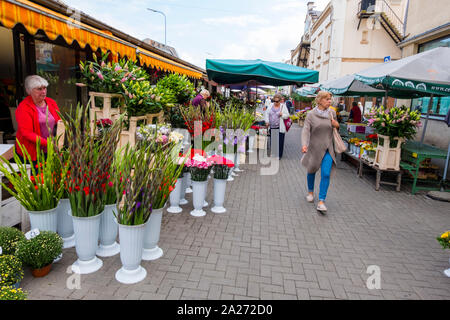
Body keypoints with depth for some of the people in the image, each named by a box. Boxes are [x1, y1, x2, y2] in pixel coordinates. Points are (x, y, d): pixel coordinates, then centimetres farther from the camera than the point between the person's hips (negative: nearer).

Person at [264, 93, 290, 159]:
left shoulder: (283, 106, 0)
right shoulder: (271, 105, 9)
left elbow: (287, 115, 1)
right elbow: (266, 113, 12)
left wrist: (282, 115, -19)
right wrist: (267, 121, 0)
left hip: (280, 128, -3)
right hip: (272, 127, 4)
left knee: (280, 142, 0)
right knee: (272, 141, 10)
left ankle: (279, 155, 11)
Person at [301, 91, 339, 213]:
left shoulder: (332, 113, 4)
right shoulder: (311, 114, -7)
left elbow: (336, 127, 20)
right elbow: (306, 130, -17)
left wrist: (336, 125, -5)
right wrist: (304, 144, -33)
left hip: (328, 149, 2)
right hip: (315, 148, -1)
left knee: (326, 174, -9)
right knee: (311, 171, 15)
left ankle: (321, 202, -4)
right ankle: (310, 192, 42)